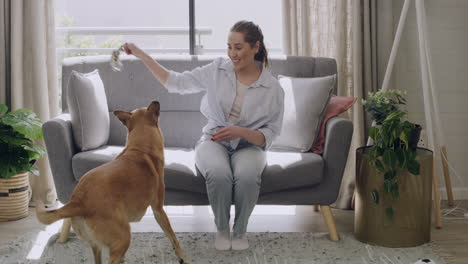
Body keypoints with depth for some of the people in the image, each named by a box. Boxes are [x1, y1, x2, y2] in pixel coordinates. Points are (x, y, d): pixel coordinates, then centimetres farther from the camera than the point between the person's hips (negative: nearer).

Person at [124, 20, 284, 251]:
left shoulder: (273, 88, -6)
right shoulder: (218, 69, -1)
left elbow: (269, 135, -4)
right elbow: (176, 82, 2)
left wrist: (240, 132, -23)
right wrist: (141, 55, -3)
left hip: (248, 145, -1)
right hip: (213, 140, 1)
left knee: (247, 176, -36)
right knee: (218, 173, -35)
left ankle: (240, 230, -8)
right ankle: (221, 229, -7)